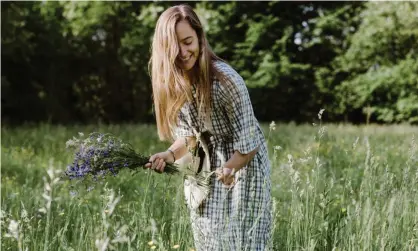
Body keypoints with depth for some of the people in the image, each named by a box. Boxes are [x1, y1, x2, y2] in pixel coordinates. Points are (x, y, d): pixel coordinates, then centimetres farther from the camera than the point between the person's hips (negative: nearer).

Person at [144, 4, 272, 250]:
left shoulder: (225, 78, -27)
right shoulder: (171, 81, -9)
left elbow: (248, 142, -22)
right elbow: (189, 133, 0)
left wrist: (230, 168, -38)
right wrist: (170, 155, -19)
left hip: (244, 166, -6)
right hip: (207, 169, 6)